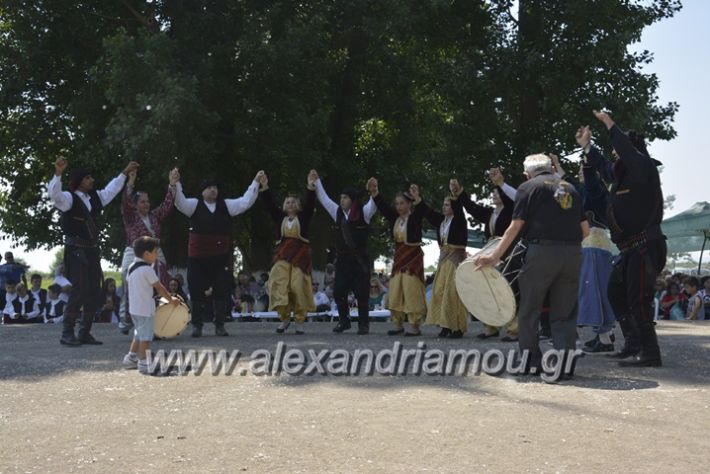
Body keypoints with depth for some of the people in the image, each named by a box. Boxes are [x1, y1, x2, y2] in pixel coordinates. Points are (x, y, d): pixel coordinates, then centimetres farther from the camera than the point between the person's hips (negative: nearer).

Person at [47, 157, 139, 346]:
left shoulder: (96, 197, 13)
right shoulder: (69, 198, -8)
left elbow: (111, 189, 29)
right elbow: (54, 194, -28)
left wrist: (125, 173, 33)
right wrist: (58, 173, -40)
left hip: (92, 250, 8)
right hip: (76, 251, -8)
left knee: (94, 293, 7)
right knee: (79, 291, -13)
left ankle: (85, 333, 16)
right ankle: (67, 334, -3)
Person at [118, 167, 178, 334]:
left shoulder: (154, 216, 14)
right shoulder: (130, 216, 2)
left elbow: (167, 204, 6)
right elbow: (125, 203, -15)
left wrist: (172, 184, -5)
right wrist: (130, 183, -27)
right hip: (134, 257, -4)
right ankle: (125, 320, 2)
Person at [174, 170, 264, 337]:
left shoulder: (226, 205, 8)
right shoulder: (195, 205, 2)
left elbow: (245, 202, 4)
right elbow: (180, 202, -13)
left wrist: (256, 182, -3)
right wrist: (176, 184, -28)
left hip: (221, 256, 2)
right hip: (198, 256, -2)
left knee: (222, 290, 4)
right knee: (198, 291, 2)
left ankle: (220, 325, 14)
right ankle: (197, 325, 12)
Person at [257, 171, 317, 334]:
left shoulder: (304, 216, 8)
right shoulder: (280, 217, 13)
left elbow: (310, 203, -4)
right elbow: (269, 204, 6)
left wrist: (311, 187, -18)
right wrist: (265, 188, -6)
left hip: (300, 254, -2)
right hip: (283, 254, 2)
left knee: (298, 285, -7)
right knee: (280, 284, -9)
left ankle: (300, 321, -1)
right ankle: (284, 318, 2)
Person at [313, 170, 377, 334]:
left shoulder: (364, 213, -2)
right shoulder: (338, 213, 10)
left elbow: (374, 204, -17)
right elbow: (324, 198, 17)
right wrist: (317, 182, 16)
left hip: (360, 260, -4)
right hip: (342, 259, 4)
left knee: (361, 293, -4)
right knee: (338, 292, 1)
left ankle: (363, 324, 6)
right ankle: (343, 321, 17)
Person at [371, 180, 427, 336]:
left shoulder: (415, 217, -7)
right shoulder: (395, 218, 7)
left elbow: (422, 210, -27)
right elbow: (383, 206, -1)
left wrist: (417, 198, -46)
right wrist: (374, 192, -17)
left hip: (413, 256, -6)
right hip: (399, 256, 6)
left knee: (412, 290, -8)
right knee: (395, 291, 6)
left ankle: (415, 325, -5)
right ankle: (398, 324, 14)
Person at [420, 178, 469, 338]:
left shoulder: (459, 220, -7)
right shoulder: (441, 220, 12)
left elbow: (458, 209, -25)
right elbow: (428, 212, 12)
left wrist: (456, 196, -43)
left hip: (456, 258, -7)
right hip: (444, 258, 7)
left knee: (453, 292, -11)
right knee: (440, 291, 4)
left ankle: (458, 328, -7)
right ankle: (445, 325, 9)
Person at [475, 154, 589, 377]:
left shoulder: (528, 187, 6)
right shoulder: (569, 188, 19)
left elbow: (515, 227, -2)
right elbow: (585, 230, 14)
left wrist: (494, 257, -1)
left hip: (542, 251, -4)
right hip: (573, 254, 4)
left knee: (529, 310, 9)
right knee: (564, 314, 10)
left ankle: (532, 363, 11)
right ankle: (565, 364, 3)